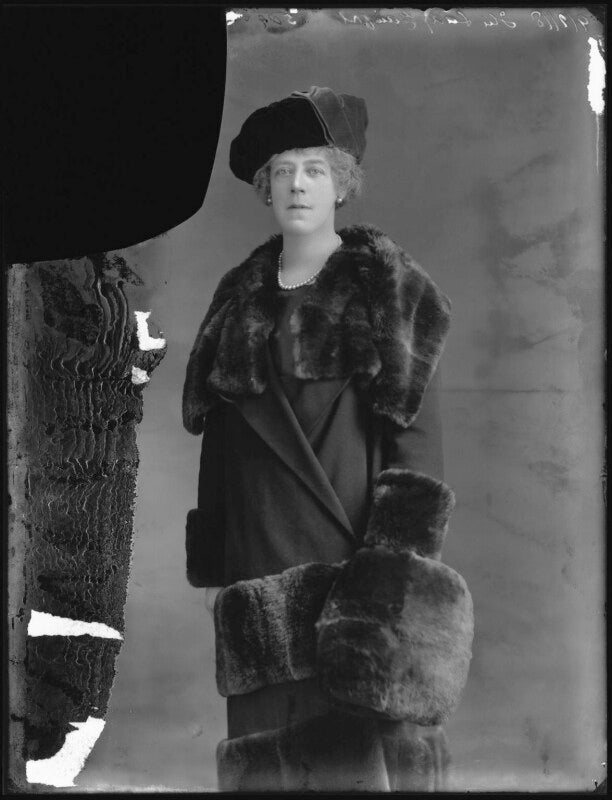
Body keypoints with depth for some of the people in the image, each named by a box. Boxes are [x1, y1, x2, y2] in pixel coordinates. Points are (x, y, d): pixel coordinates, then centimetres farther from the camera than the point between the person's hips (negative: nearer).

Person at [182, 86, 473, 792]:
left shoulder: (390, 290, 1)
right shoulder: (239, 298, 13)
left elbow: (416, 432, -5)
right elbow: (217, 432, 14)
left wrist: (398, 561, -15)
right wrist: (211, 567, 11)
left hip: (351, 553, -4)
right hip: (261, 561, 4)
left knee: (363, 735, -5)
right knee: (274, 743, 7)